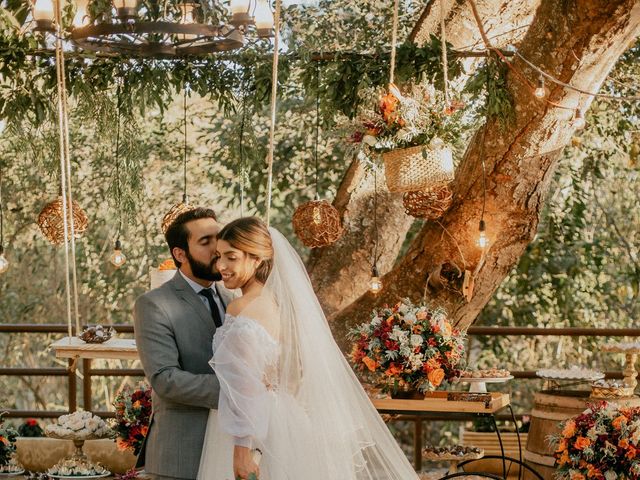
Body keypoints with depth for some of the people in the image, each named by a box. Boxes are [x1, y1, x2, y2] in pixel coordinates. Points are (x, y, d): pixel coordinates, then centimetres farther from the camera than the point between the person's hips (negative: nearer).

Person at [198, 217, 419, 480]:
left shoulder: (241, 310, -16)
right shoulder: (279, 303, 9)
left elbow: (246, 386, -21)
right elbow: (298, 374, 14)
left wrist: (243, 450, -21)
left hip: (253, 434, -9)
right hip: (284, 426, 9)